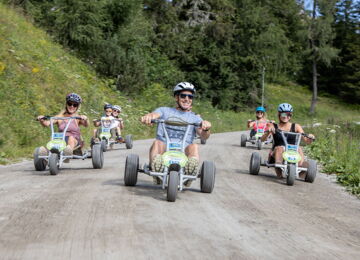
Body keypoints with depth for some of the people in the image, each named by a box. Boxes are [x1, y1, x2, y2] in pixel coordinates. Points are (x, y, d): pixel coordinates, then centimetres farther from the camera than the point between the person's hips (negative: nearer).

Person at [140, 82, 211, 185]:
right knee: (157, 143, -30)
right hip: (163, 149, 0)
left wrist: (206, 128, -23)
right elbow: (153, 115, -1)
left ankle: (189, 173, -50)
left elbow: (203, 136, 3)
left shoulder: (195, 118, 20)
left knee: (194, 146, -30)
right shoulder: (164, 111, 21)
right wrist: (148, 117, -27)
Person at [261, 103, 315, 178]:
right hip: (277, 153, -1)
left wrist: (310, 138, -18)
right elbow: (262, 139, -5)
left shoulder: (296, 127, 10)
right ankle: (278, 168, -46)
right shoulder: (273, 126, 7)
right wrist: (268, 131, -25)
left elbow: (307, 141, 5)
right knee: (279, 148, -33)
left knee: (299, 149, -29)